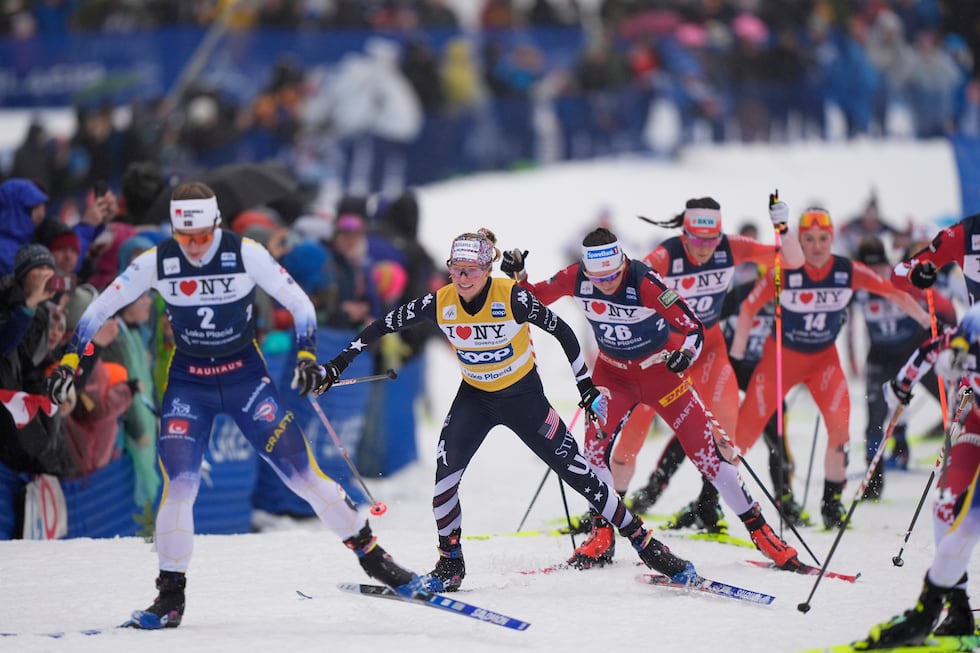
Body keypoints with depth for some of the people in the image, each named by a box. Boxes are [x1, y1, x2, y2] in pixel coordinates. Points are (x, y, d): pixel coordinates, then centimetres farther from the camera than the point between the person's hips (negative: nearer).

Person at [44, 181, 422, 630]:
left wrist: (307, 355, -22)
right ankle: (171, 596, -1)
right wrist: (70, 359, -9)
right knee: (178, 483, -14)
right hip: (188, 382, 1)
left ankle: (369, 553, 6)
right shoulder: (156, 263, -10)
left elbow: (298, 303, -8)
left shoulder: (246, 255, -15)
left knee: (300, 471, -7)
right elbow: (100, 308, -1)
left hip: (245, 375, -1)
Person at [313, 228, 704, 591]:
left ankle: (643, 542, 8)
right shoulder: (440, 303, -16)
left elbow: (562, 332, -13)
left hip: (524, 395, -3)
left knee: (575, 470, -3)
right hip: (474, 397, 3)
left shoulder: (512, 298, -25)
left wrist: (586, 388, -10)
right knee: (445, 472, -16)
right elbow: (385, 326, -6)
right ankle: (450, 561, 3)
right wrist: (337, 366, -9)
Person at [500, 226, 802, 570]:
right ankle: (602, 534, 3)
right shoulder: (576, 279, -18)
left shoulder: (644, 283, -29)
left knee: (705, 449, -5)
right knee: (595, 444, -15)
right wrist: (518, 276, -20)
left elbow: (692, 326, -26)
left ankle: (759, 529, 4)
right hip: (613, 371, 3)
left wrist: (686, 354, -45)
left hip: (660, 368, -3)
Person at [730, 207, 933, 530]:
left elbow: (893, 293, -6)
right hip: (781, 356, -2)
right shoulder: (784, 272, -21)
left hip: (823, 358, 2)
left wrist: (929, 324, -8)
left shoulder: (849, 271, -16)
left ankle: (832, 502, -2)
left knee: (840, 423, -19)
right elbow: (749, 309, -11)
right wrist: (735, 358, -9)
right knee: (745, 432, -3)